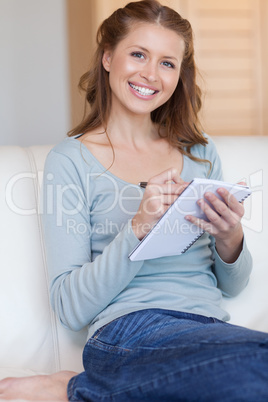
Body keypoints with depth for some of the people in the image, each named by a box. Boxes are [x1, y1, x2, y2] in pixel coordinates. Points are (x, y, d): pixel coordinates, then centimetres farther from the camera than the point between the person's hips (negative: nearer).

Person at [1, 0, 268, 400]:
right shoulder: (72, 160, 2)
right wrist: (138, 228, -18)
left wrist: (230, 240, -6)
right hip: (130, 333, -5)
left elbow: (232, 285, 16)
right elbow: (71, 308, -5)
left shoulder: (201, 151, 15)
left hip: (211, 330, 6)